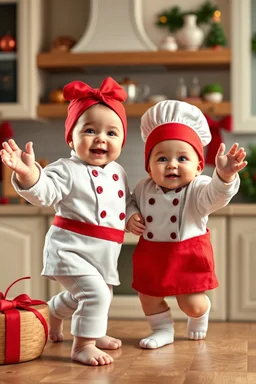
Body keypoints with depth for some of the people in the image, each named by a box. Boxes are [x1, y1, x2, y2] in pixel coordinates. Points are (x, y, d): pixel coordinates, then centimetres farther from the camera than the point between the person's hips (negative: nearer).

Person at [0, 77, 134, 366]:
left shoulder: (119, 173, 8)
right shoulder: (68, 170, -15)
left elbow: (126, 203, 23)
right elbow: (43, 192, -31)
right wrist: (27, 173, -49)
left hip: (102, 254, 8)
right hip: (70, 249, -8)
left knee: (79, 297, 25)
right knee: (95, 292, -23)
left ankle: (52, 320, 51)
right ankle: (83, 345, -8)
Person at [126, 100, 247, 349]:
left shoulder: (198, 189, -21)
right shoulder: (144, 188, -7)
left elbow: (216, 195, -42)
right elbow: (133, 203, 13)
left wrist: (224, 177, -64)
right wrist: (130, 217, -10)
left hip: (189, 255, -4)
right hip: (152, 254, 4)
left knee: (191, 304, 4)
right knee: (148, 296, 12)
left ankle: (200, 315, 40)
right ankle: (162, 329, 38)